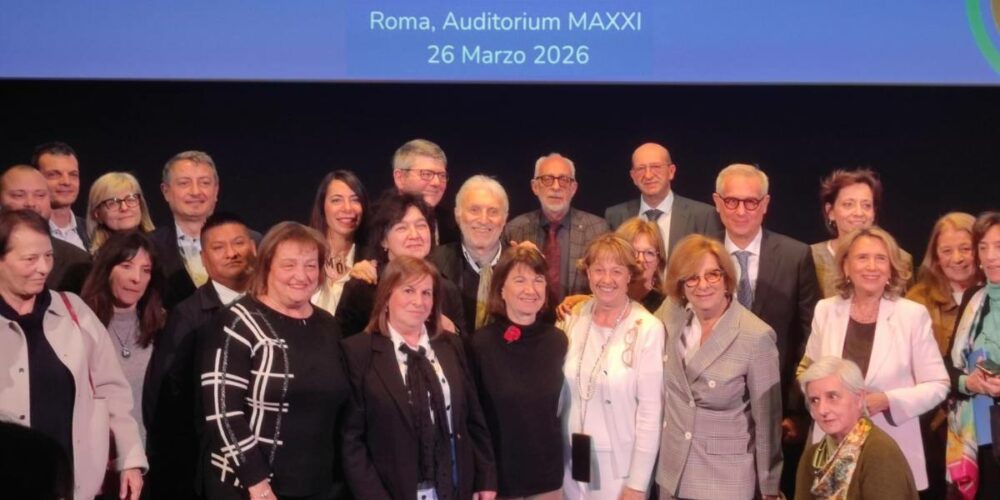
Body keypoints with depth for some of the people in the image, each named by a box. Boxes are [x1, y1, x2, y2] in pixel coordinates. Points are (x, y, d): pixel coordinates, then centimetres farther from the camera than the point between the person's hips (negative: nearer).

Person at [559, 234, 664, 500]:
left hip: (620, 468, -4)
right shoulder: (573, 318, -1)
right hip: (572, 463, 4)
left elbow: (650, 412, -12)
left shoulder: (648, 329, -13)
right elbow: (558, 393, 7)